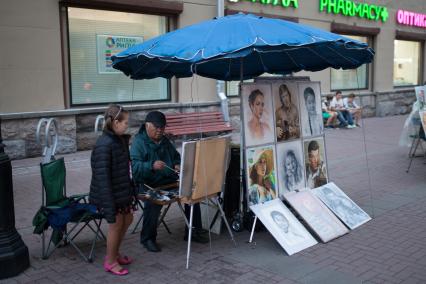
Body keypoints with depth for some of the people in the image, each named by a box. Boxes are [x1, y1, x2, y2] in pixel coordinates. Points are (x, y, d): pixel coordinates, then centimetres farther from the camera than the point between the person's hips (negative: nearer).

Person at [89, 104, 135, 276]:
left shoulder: (121, 140, 2)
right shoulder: (104, 145, -25)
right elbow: (102, 177, -25)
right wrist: (109, 205, -25)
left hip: (122, 190, 9)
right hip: (109, 193, -9)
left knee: (127, 219, 18)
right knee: (116, 224, 3)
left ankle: (115, 253, 37)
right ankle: (110, 261, 23)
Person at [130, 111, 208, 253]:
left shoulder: (165, 141, 17)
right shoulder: (138, 142, -5)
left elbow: (176, 157, 30)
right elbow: (135, 166, -19)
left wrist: (178, 165, 6)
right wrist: (152, 166, -36)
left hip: (170, 181, 6)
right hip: (148, 185, -6)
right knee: (153, 202, -35)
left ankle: (194, 231, 3)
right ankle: (148, 238, -11)